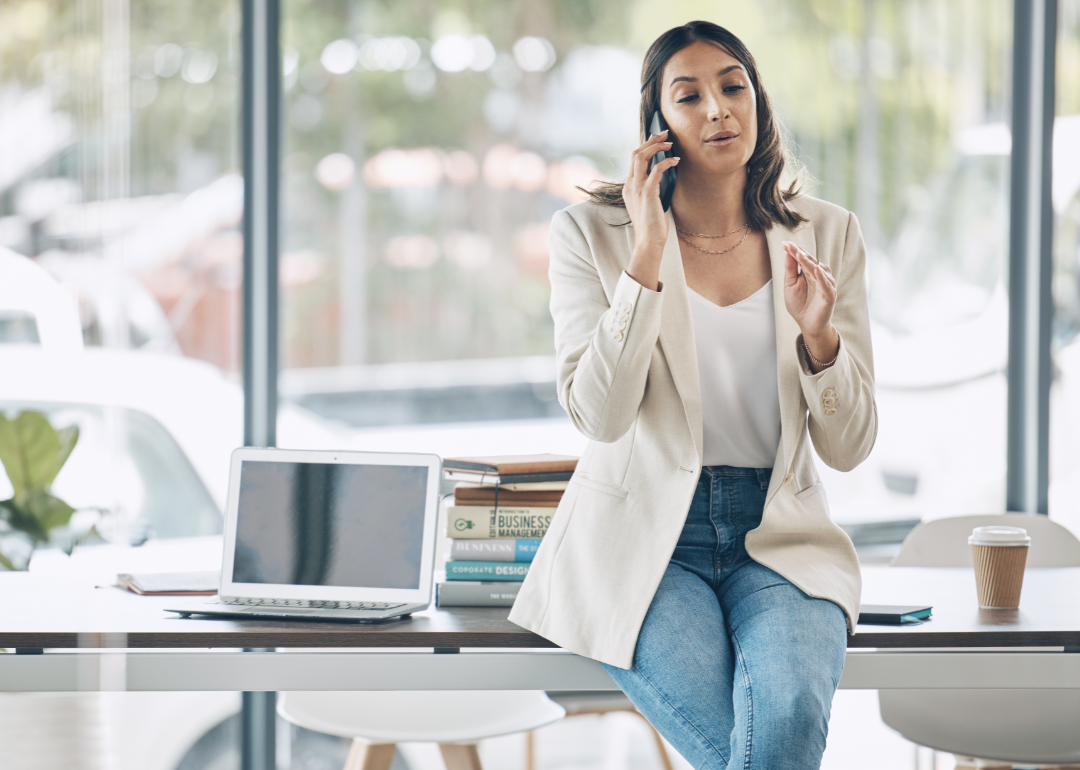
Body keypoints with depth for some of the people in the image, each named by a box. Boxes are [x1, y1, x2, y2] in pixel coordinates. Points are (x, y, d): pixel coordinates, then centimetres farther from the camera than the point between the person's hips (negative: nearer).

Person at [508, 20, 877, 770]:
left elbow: (850, 448, 4)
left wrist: (818, 335, -15)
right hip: (642, 537, -2)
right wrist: (647, 257, -17)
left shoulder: (827, 236, 6)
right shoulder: (591, 233, 0)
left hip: (778, 539, 2)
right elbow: (599, 414, -13)